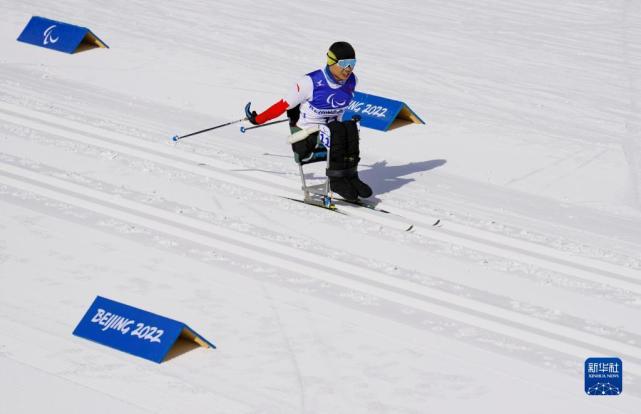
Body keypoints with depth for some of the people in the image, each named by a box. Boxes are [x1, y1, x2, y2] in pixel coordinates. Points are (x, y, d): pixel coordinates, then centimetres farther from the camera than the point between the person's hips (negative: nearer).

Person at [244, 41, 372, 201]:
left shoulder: (351, 81, -3)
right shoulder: (311, 82, -20)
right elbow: (284, 104, -10)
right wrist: (258, 119, -3)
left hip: (331, 129, 5)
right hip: (305, 134, -5)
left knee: (351, 127, -25)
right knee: (337, 131, -32)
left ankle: (350, 175, -18)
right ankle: (336, 179, -22)